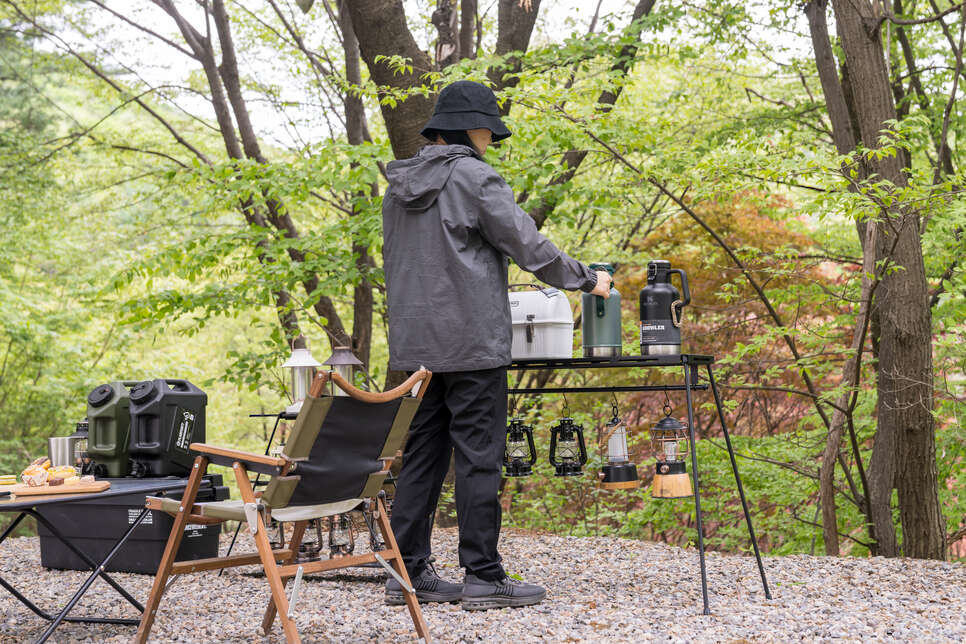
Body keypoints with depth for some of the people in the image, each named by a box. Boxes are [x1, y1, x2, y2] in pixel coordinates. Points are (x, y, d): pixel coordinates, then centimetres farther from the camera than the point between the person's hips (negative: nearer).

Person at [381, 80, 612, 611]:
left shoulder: (399, 186, 14)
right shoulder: (475, 179, -10)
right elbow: (528, 246, -10)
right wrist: (588, 280, 2)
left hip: (414, 343, 8)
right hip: (471, 345, -7)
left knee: (421, 455, 10)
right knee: (478, 457, -3)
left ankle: (410, 571, 12)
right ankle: (484, 578, -1)